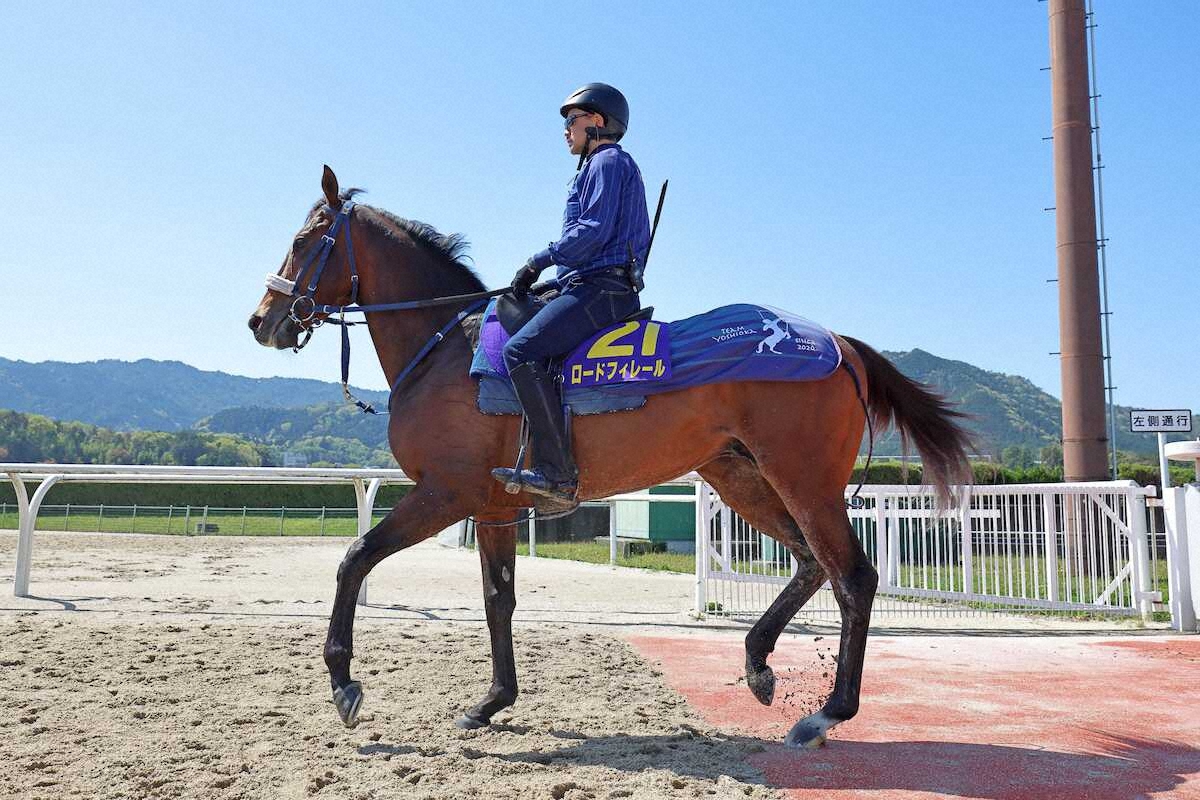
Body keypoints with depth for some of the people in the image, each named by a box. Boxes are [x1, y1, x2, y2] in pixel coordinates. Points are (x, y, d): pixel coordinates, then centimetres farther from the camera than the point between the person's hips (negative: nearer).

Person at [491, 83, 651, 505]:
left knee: (522, 350, -25)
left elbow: (594, 231, -18)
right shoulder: (605, 165, 29)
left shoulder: (608, 161, -4)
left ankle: (558, 473, -30)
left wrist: (542, 260, -11)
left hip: (600, 288, -11)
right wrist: (557, 278, 20)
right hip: (599, 285, 11)